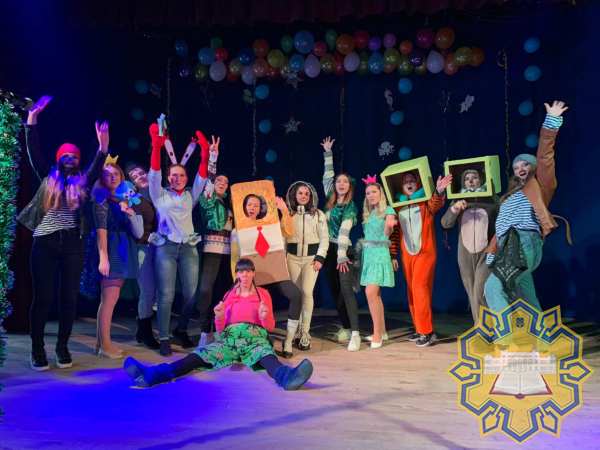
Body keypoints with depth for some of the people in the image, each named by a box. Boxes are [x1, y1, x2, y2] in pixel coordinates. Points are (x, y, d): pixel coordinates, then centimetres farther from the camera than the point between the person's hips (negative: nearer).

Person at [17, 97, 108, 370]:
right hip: (44, 243, -1)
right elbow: (34, 152, 3)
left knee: (69, 297, 4)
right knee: (42, 297, 0)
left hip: (72, 244, 1)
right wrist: (32, 119, -5)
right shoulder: (48, 178, 10)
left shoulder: (82, 182, 10)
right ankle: (37, 349, 9)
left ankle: (63, 347, 15)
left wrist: (103, 145, -22)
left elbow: (97, 167, -6)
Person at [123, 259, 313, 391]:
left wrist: (265, 316, -11)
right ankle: (152, 375, -50)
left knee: (267, 356, -38)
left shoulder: (263, 294, 17)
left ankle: (285, 376, -73)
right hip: (229, 338, 1)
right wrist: (219, 318, -6)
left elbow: (270, 326, 12)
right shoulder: (229, 295, 21)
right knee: (199, 355, -27)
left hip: (255, 338, -1)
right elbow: (220, 329, 17)